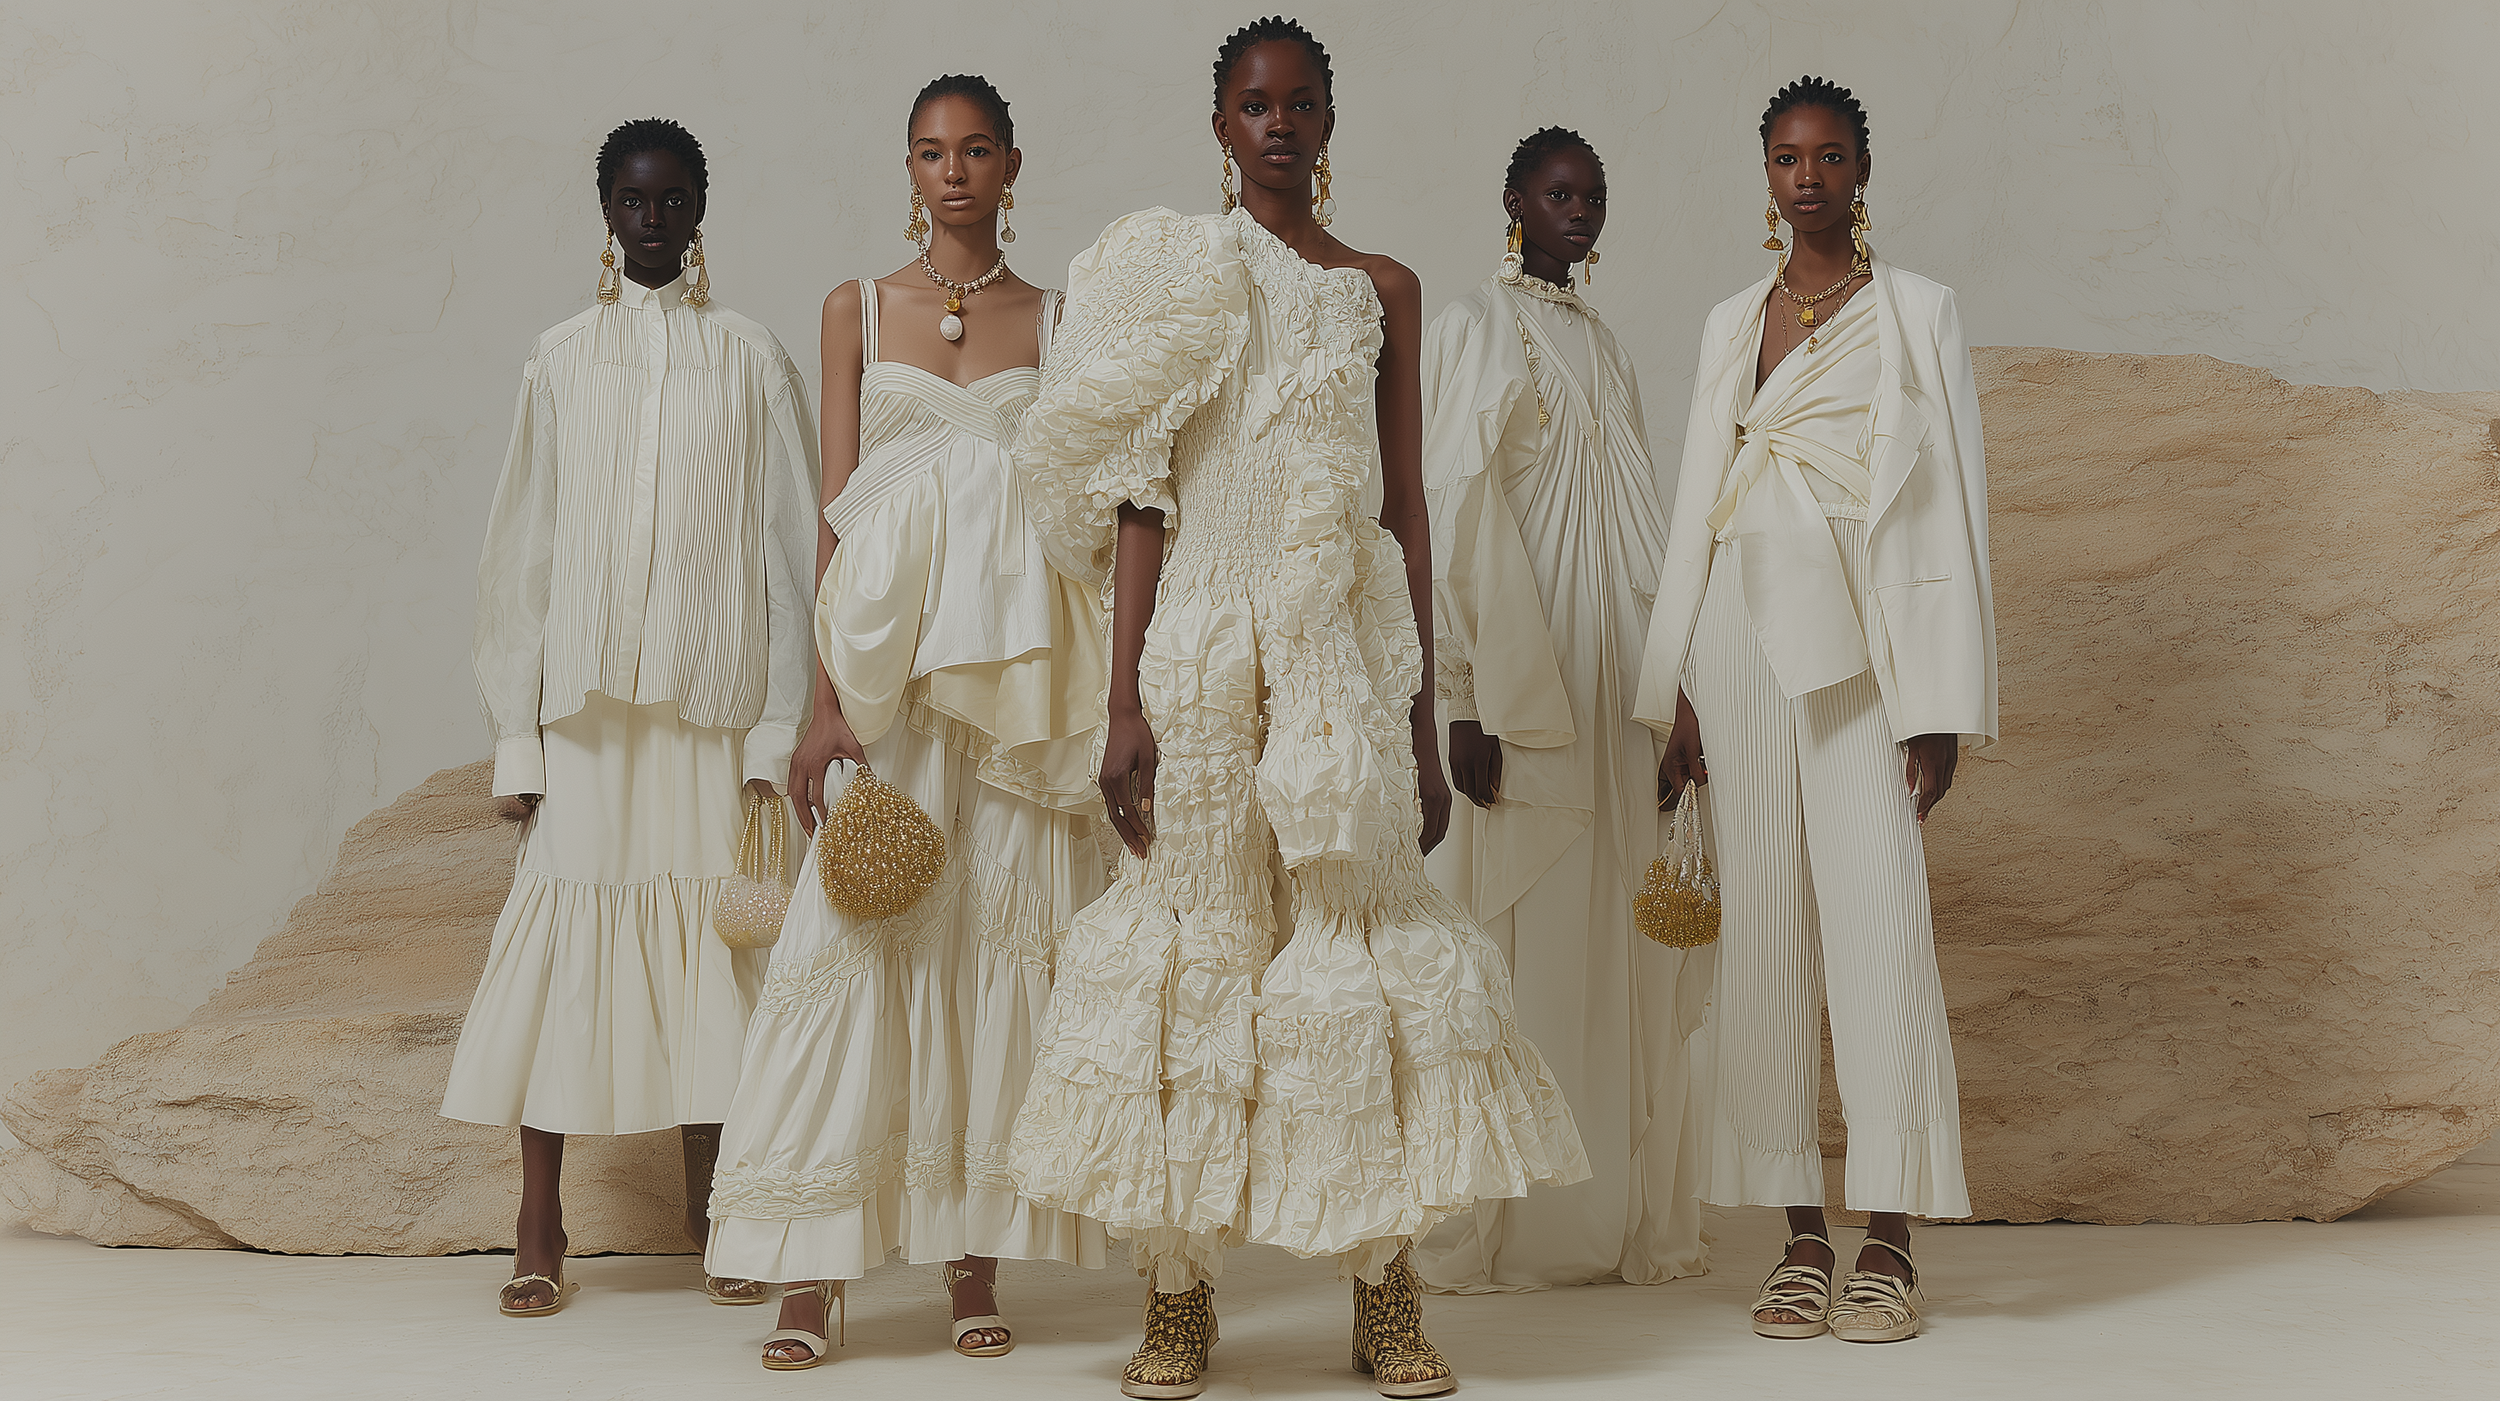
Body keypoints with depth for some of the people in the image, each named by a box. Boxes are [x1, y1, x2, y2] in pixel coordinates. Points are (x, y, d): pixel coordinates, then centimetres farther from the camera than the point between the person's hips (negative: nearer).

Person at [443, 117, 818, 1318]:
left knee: (708, 948, 2)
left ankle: (713, 1221, 12)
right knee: (565, 942, -2)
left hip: (712, 701, 0)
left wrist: (780, 726, -3)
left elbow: (790, 547, 4)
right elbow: (520, 554, 6)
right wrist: (516, 735, 1)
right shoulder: (561, 362, 8)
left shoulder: (751, 361, 6)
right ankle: (539, 1232, 6)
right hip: (585, 703, 0)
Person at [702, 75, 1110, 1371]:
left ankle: (975, 1260, 8)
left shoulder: (1057, 321, 10)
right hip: (891, 659, 0)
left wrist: (1094, 706, 2)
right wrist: (825, 703, -4)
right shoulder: (857, 310, 9)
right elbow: (834, 512, 5)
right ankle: (813, 1272, -3)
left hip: (1019, 671, 1)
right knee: (854, 936, -7)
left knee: (1000, 936, 0)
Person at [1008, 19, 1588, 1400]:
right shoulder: (1171, 274, 6)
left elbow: (1407, 510, 11)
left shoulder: (1382, 289, 12)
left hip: (1345, 649, 2)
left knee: (1357, 925, 1)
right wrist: (1124, 703, -7)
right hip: (1201, 644, -2)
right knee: (1197, 933, -1)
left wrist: (1423, 720, 8)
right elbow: (1138, 496, 1)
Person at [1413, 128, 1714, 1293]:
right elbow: (1451, 516, -11)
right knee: (1520, 944, -5)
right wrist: (1467, 702, -18)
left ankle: (1617, 1216, 14)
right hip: (1517, 682, -7)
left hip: (1610, 682, 7)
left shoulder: (1600, 343, 18)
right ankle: (1494, 1227, 3)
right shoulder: (1473, 328, -3)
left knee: (1612, 950, 7)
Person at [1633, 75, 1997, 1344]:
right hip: (1744, 638, 4)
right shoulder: (1731, 325, 17)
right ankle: (1802, 1240, 8)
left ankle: (1888, 1245, -3)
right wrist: (1677, 691, 8)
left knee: (1878, 927, -9)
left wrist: (1941, 703, -8)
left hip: (1862, 647, -4)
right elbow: (1699, 502, 16)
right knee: (1763, 930, 2)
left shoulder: (1916, 312, 5)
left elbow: (1950, 504, 0)